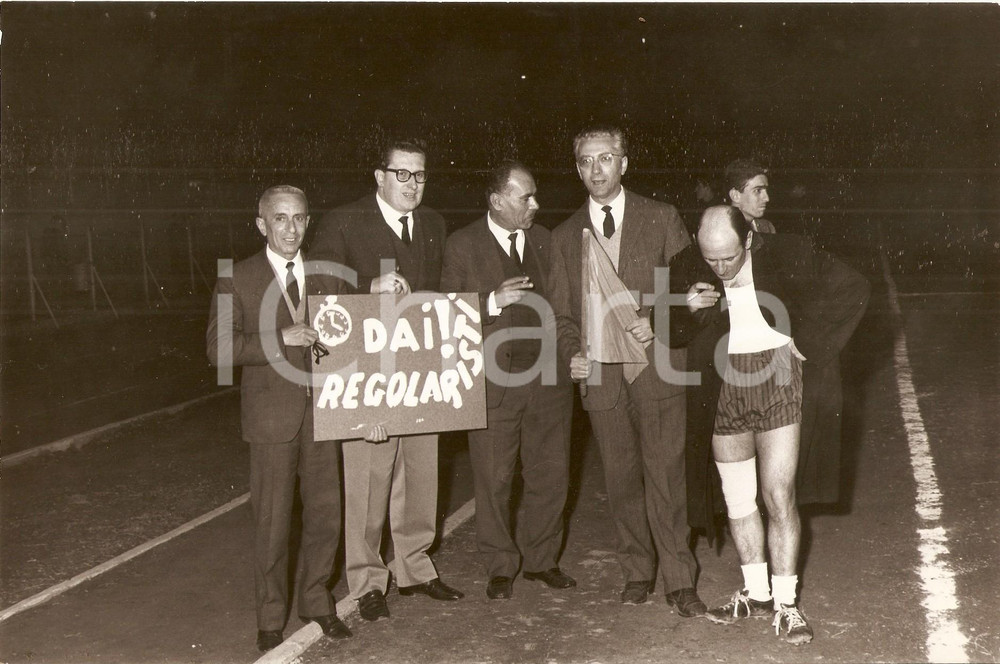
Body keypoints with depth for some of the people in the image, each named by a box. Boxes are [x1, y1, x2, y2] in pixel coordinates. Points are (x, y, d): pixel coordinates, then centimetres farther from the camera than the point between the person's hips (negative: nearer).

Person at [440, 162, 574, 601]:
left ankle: (542, 560, 25)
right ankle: (500, 568, 19)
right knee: (494, 481, 3)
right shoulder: (462, 245, 0)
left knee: (550, 475, 8)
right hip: (493, 380, -3)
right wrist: (493, 302, -18)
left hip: (547, 376, 4)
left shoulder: (544, 240, 12)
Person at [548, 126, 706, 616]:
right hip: (601, 374, 3)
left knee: (665, 475, -4)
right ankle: (637, 571, 23)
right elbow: (561, 313, 13)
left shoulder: (662, 219, 5)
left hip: (657, 369, -2)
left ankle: (679, 580, 6)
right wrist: (571, 354, -5)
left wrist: (657, 323, -12)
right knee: (621, 479, 9)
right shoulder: (565, 237, 11)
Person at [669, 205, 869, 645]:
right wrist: (687, 309, -17)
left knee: (779, 498, -5)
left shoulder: (785, 255, -12)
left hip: (775, 381, -3)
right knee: (737, 501, 10)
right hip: (721, 389, 3)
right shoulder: (687, 268, -6)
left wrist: (809, 342, -5)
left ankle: (785, 604, 7)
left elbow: (853, 289, -3)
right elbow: (669, 332, 5)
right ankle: (756, 594, 26)